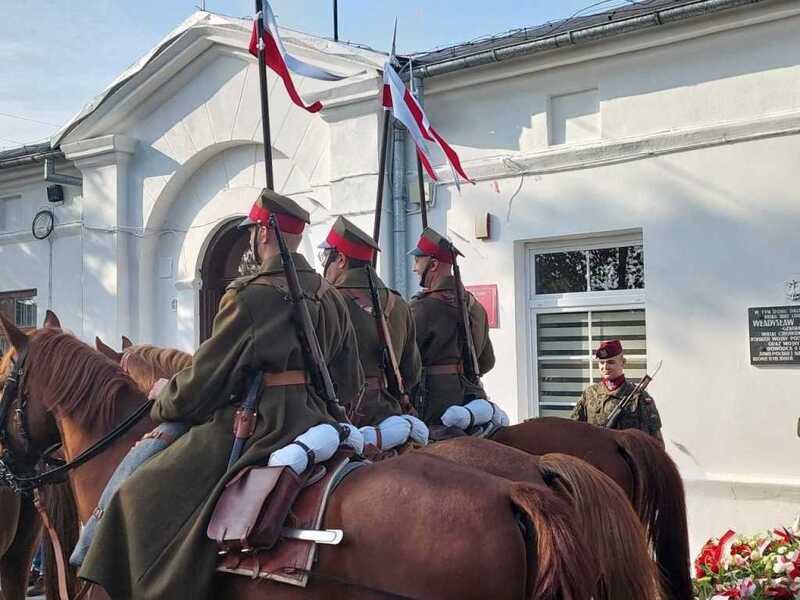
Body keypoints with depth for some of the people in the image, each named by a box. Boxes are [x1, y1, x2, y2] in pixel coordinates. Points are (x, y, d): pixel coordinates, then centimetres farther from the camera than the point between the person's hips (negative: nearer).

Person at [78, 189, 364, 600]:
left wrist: (162, 401, 8)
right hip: (315, 424, 8)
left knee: (141, 500, 0)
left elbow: (200, 388, -11)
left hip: (256, 428, -8)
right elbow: (350, 386, 16)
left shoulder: (252, 296, -14)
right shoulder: (333, 299, 9)